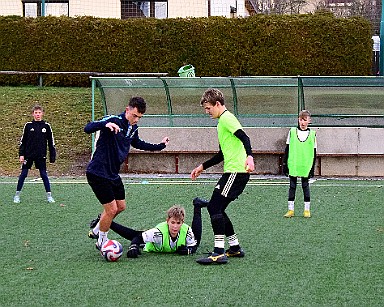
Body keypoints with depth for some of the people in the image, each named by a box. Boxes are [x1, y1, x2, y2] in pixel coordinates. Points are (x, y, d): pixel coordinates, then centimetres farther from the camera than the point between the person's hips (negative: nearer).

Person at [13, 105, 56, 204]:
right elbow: (23, 141, 5)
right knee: (23, 174, 1)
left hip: (41, 156, 0)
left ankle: (49, 195, 7)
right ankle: (17, 195, 10)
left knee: (44, 175, 0)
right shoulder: (28, 125, 1)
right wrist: (21, 154, -1)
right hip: (28, 155, 0)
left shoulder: (46, 126, 2)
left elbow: (51, 142, 7)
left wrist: (52, 156, 4)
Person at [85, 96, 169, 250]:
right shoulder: (113, 121, -21)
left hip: (113, 174, 9)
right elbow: (87, 128, -34)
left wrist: (160, 146, 28)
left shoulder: (133, 128, 4)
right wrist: (105, 124, -52)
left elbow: (137, 143, 27)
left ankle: (95, 231, 39)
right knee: (111, 209, -8)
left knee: (120, 206, 18)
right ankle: (102, 242, 15)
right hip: (98, 173, -9)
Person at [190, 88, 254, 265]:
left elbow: (243, 137, -23)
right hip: (233, 172, 10)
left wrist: (249, 156, -40)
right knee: (216, 209, 12)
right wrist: (202, 167, 33)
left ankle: (219, 253, -20)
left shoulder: (227, 118, -7)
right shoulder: (222, 121, 25)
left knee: (214, 207, -15)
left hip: (236, 171, -10)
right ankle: (235, 248, 19)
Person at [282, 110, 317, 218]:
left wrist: (312, 168, 1)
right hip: (293, 165, 1)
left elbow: (314, 153, 5)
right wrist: (285, 164, 3)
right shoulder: (292, 132, 4)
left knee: (305, 186, 3)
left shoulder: (312, 134, 3)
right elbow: (287, 149, 7)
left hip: (306, 166, -1)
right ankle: (291, 209, 9)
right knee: (292, 187, 4)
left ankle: (307, 210, 10)